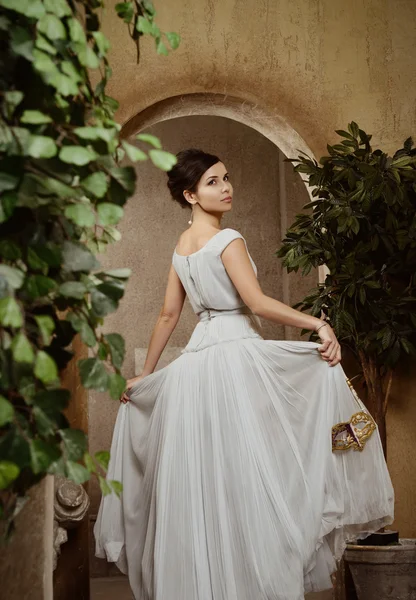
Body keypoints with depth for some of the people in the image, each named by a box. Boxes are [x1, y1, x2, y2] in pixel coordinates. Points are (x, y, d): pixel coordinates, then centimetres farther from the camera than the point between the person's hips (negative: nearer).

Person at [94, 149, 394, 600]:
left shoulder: (181, 247, 15)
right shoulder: (227, 240, -8)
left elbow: (168, 315, 16)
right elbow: (256, 301, -19)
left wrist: (145, 375, 22)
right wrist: (319, 325, -18)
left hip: (196, 359, 8)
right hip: (236, 356, -8)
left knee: (206, 478, 9)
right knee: (244, 471, -5)